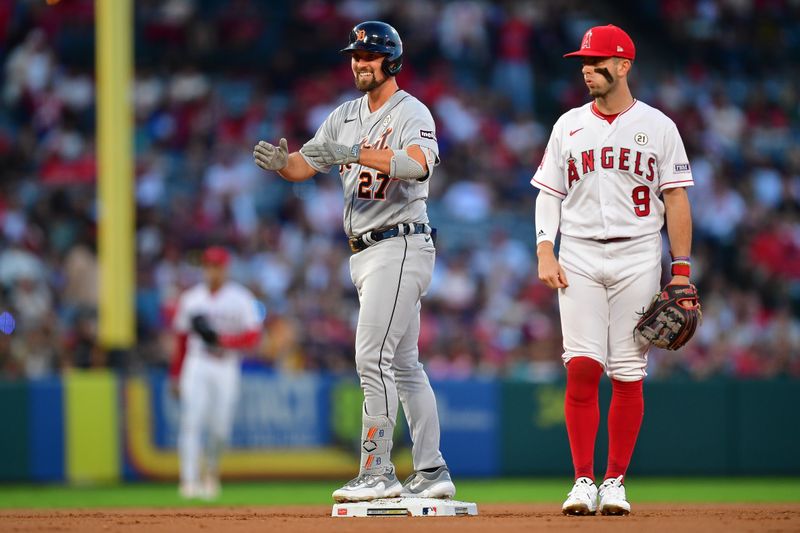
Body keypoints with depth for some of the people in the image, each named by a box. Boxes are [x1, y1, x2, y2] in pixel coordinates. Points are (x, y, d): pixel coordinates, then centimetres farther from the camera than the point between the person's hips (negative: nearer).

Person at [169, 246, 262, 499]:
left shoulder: (241, 298, 1)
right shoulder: (191, 299, 9)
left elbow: (253, 336, -5)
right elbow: (181, 339, 15)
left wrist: (224, 341, -19)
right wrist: (175, 374, 13)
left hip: (226, 367, -1)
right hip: (196, 364, 1)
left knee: (220, 427, 1)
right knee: (191, 422, -14)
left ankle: (211, 473, 26)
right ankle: (190, 480, -19)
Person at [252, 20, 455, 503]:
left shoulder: (412, 114, -10)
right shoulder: (346, 117, 14)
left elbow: (417, 165, -29)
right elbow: (305, 165, 8)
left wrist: (355, 153, -38)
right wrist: (280, 162, -15)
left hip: (400, 244, -9)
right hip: (366, 252, 9)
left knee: (373, 358, -15)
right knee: (403, 364, 11)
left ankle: (377, 472, -14)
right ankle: (432, 472, 15)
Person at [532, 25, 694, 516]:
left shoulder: (657, 126, 4)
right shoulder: (569, 125, 10)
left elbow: (676, 199, 3)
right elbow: (549, 193, 11)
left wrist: (681, 269, -4)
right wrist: (545, 252, -4)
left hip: (637, 258, -1)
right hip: (579, 258, 1)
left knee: (628, 374, -2)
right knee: (582, 367, -10)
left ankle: (615, 483, 6)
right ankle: (583, 481, -6)